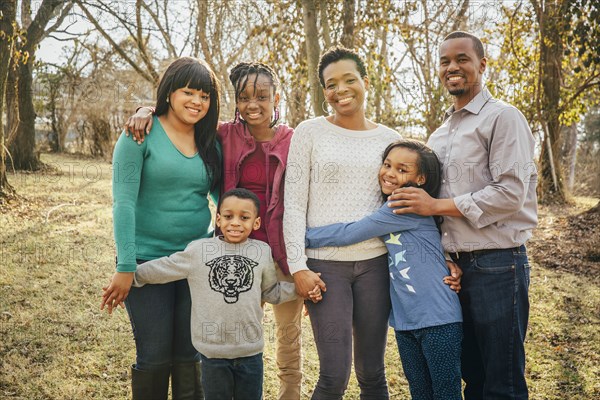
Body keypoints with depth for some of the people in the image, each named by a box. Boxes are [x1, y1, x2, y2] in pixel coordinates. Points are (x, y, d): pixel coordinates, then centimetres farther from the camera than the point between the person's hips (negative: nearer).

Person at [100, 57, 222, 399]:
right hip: (148, 261, -4)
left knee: (189, 356, 13)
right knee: (155, 358, 4)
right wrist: (125, 267, -17)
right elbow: (123, 201, -13)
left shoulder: (211, 143, 6)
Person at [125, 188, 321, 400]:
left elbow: (271, 291, 12)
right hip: (212, 350, -1)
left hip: (250, 350, 2)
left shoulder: (263, 252, 1)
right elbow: (163, 268, 3)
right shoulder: (198, 250, -6)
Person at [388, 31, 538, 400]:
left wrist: (437, 205, -16)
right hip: (455, 264, 7)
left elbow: (511, 193, -17)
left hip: (496, 263, -7)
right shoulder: (440, 134, 16)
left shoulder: (503, 117, -7)